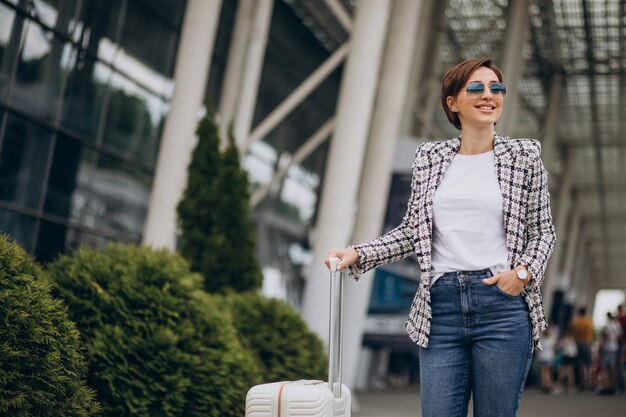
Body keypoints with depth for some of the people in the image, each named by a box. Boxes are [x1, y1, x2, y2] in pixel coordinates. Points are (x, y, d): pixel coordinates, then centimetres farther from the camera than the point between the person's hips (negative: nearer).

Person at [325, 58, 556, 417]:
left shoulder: (524, 155, 5)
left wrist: (523, 272, -9)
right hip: (441, 306, 2)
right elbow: (412, 231, 14)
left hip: (502, 304, -1)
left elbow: (543, 231, 9)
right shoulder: (430, 158, 10)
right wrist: (357, 254, 2)